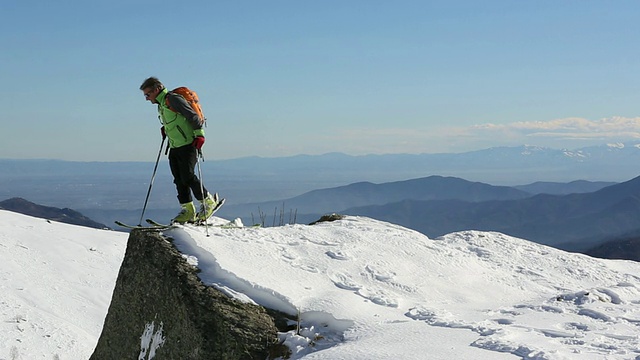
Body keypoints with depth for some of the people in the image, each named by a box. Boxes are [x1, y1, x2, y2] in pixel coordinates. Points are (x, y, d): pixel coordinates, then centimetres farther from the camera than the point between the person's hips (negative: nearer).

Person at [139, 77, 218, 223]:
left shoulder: (173, 99, -14)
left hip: (188, 145, -9)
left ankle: (208, 202, 5)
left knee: (188, 177, -12)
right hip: (174, 147, 9)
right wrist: (165, 130, 14)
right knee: (179, 180, 3)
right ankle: (188, 211, 8)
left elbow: (193, 116, -16)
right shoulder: (161, 104, 16)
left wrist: (199, 135, -19)